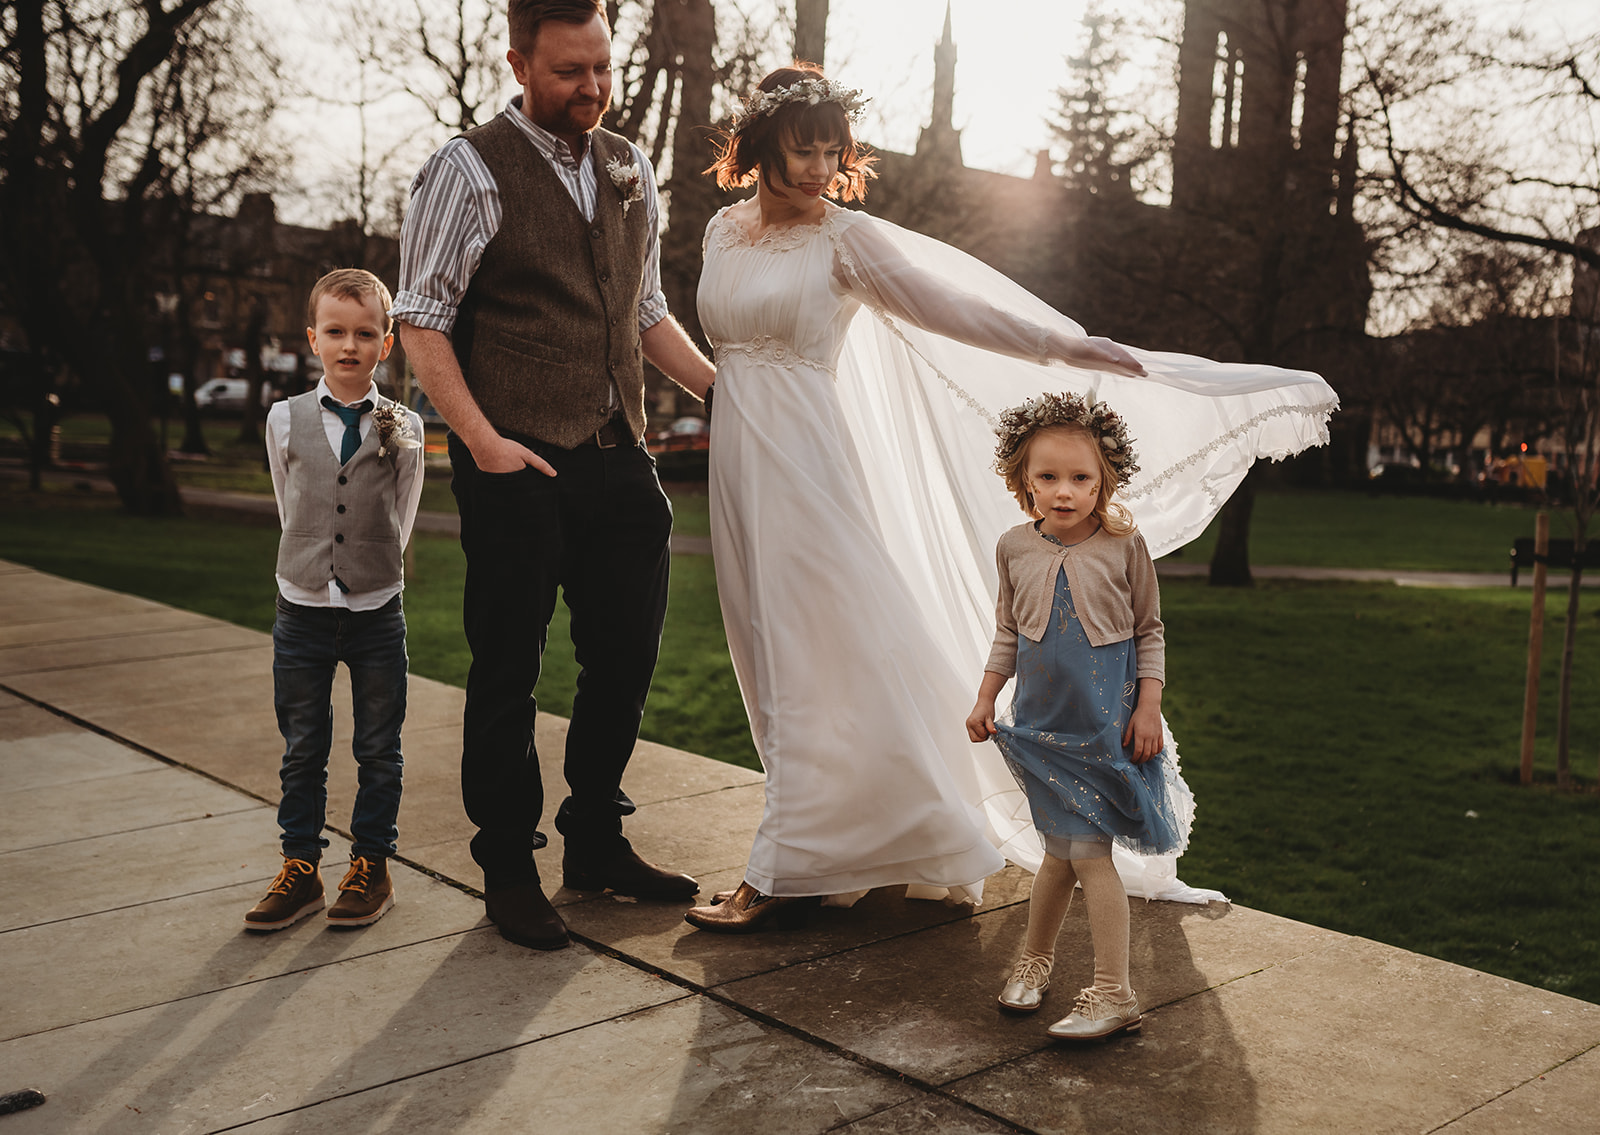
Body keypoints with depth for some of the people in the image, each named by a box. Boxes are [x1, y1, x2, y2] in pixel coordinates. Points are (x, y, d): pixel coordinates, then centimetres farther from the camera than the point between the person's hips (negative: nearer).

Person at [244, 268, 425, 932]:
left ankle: (371, 866, 21)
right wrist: (315, 569, 11)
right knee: (302, 751, 10)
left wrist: (368, 577, 6)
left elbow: (399, 523, 5)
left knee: (378, 750, 8)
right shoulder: (285, 421, -1)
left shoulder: (404, 428, -4)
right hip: (302, 610, 1)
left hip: (377, 611, -1)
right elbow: (289, 510, 10)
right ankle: (300, 868, 21)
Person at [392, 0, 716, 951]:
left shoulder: (630, 169, 15)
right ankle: (509, 871, 19)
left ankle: (597, 843, 30)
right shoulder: (471, 171, -5)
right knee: (509, 670, 3)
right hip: (518, 463, -6)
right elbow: (422, 319, -8)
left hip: (618, 454, 6)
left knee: (628, 653, 12)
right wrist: (482, 438, -17)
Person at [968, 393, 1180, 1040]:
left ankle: (1113, 994, 3)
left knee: (1088, 854, -6)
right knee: (1059, 850, 11)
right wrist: (986, 700, 10)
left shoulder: (1124, 545, -8)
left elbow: (1150, 632, 0)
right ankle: (1035, 961, 33)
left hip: (1105, 726, -3)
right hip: (1041, 723, 3)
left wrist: (1148, 707, -5)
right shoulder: (1015, 549, 0)